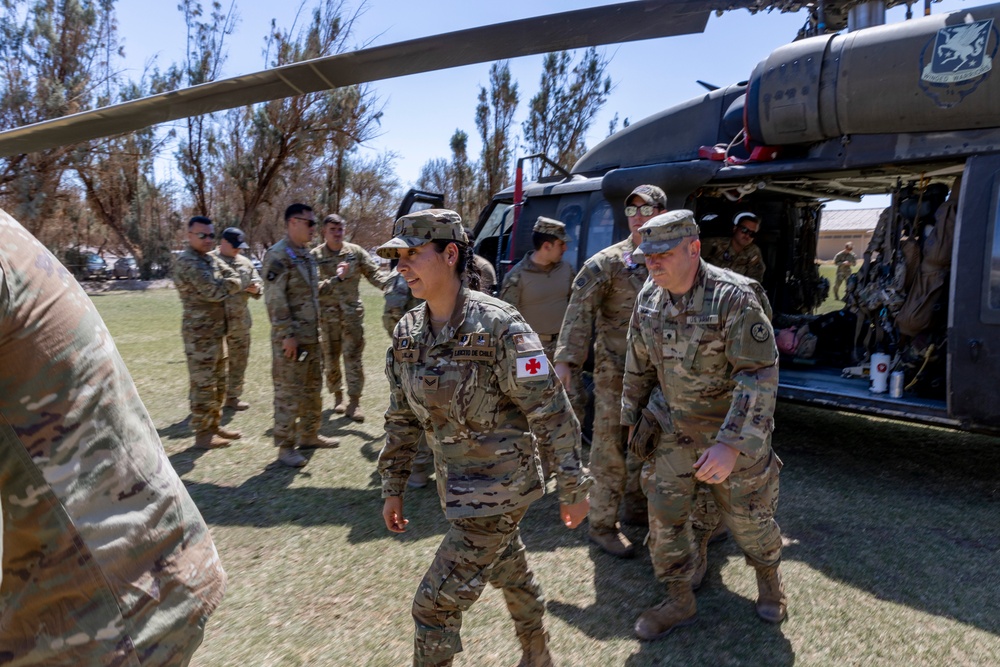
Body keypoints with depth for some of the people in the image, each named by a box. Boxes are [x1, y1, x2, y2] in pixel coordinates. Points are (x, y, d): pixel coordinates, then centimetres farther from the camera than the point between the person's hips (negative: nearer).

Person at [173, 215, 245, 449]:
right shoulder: (188, 262, -16)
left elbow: (236, 279, 8)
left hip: (217, 330, 9)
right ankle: (203, 434, 4)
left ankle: (214, 425, 26)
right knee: (203, 384, -3)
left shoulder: (210, 259, 14)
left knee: (219, 382, 16)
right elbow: (214, 292, -22)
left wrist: (222, 285, -11)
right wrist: (228, 285, -3)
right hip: (200, 333, -9)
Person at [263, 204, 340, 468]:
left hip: (312, 336, 9)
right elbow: (275, 299, -19)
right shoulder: (278, 255, -14)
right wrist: (287, 335, -21)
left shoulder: (307, 255, 14)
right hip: (291, 337, -9)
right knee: (288, 392, -1)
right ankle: (285, 446, 8)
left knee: (313, 387, 17)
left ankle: (308, 434, 31)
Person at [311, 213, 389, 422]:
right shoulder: (315, 256, -3)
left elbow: (373, 272, 2)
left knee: (353, 357, -4)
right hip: (327, 314, 0)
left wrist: (389, 286, -14)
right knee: (330, 358, 9)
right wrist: (336, 279, -20)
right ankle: (337, 396, 27)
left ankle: (354, 401, -1)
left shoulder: (355, 252, 4)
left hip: (352, 312, 0)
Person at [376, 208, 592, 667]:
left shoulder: (497, 326, -22)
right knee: (511, 576, 27)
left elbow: (552, 413, -18)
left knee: (435, 605, -2)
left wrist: (573, 488, -13)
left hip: (499, 487, -7)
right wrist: (393, 488, 12)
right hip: (457, 486, 7)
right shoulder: (407, 333, -1)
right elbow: (401, 419, 9)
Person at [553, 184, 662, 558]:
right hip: (616, 370, -6)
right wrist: (566, 359, -25)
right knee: (610, 447, -1)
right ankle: (602, 525, 12)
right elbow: (580, 310, -16)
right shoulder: (607, 262, -8)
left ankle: (636, 507, 37)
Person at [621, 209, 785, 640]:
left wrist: (731, 444, -32)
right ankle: (679, 602, 26)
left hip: (734, 430, -4)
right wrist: (632, 418, 14)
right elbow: (639, 366, 8)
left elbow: (760, 376, -26)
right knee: (663, 515, 5)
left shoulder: (735, 298, -24)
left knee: (747, 515, 13)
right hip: (673, 428, 5)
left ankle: (768, 578, 45)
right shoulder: (649, 299, -5)